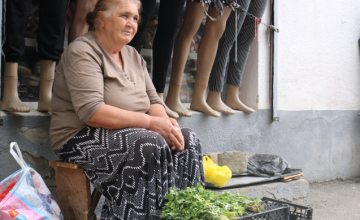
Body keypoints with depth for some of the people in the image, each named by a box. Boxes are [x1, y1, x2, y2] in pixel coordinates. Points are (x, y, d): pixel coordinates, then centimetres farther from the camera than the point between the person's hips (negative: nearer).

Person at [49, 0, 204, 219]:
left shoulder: (133, 56, 16)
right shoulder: (82, 52, -10)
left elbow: (153, 100, 13)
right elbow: (91, 112, -22)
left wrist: (165, 122, -12)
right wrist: (150, 122, -25)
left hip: (128, 132, 8)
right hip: (82, 138, -8)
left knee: (189, 140, -11)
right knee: (150, 144, -31)